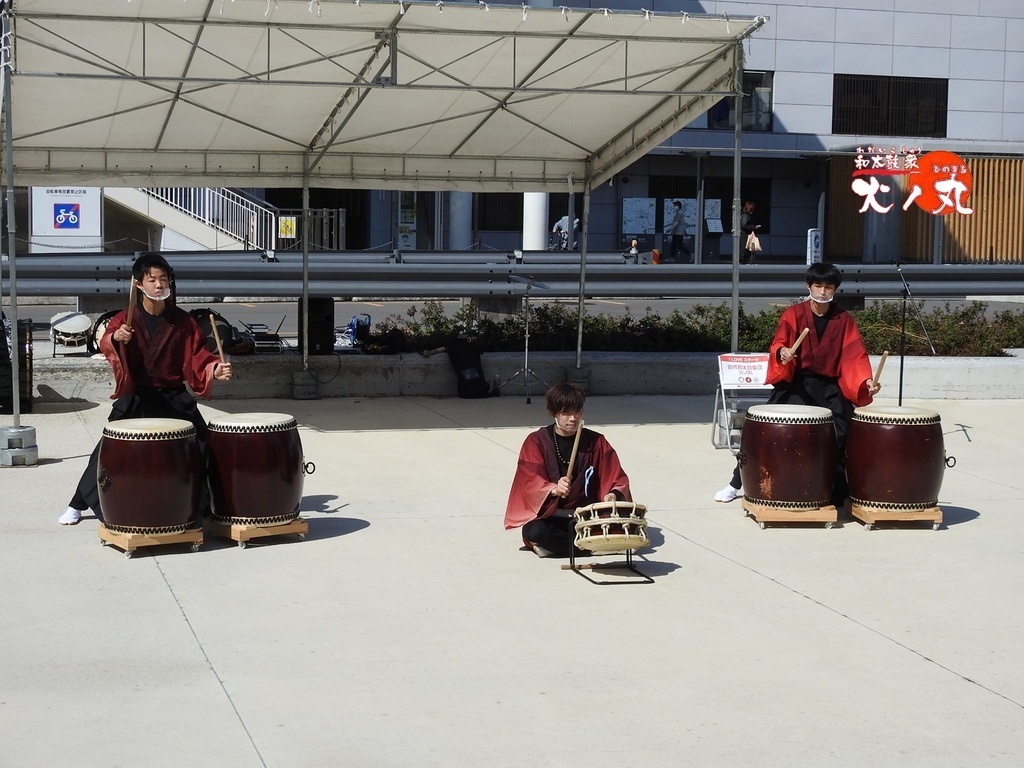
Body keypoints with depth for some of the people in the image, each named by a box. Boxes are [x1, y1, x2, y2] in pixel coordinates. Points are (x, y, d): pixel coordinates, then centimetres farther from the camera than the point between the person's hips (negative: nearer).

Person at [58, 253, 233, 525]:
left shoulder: (183, 321, 2)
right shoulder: (126, 319, -4)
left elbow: (197, 356, 2)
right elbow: (106, 344, -21)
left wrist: (215, 369, -19)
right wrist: (116, 338, -45)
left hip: (174, 398, 2)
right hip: (135, 398, -1)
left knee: (202, 448, -4)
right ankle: (76, 505, 15)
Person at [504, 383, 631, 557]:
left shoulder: (596, 441, 4)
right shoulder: (536, 442, -2)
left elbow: (616, 478, -1)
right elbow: (530, 482, -12)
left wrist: (613, 495, -25)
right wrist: (554, 489, -34)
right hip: (550, 513, -1)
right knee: (534, 531, -36)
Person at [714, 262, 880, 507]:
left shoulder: (844, 320, 3)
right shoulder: (793, 314, -1)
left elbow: (855, 356, -3)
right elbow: (778, 344, -12)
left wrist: (866, 381, -21)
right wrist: (782, 353, -36)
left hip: (830, 387, 1)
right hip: (795, 383, -1)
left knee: (842, 435, -13)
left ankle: (838, 492, 0)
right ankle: (737, 483, 4)